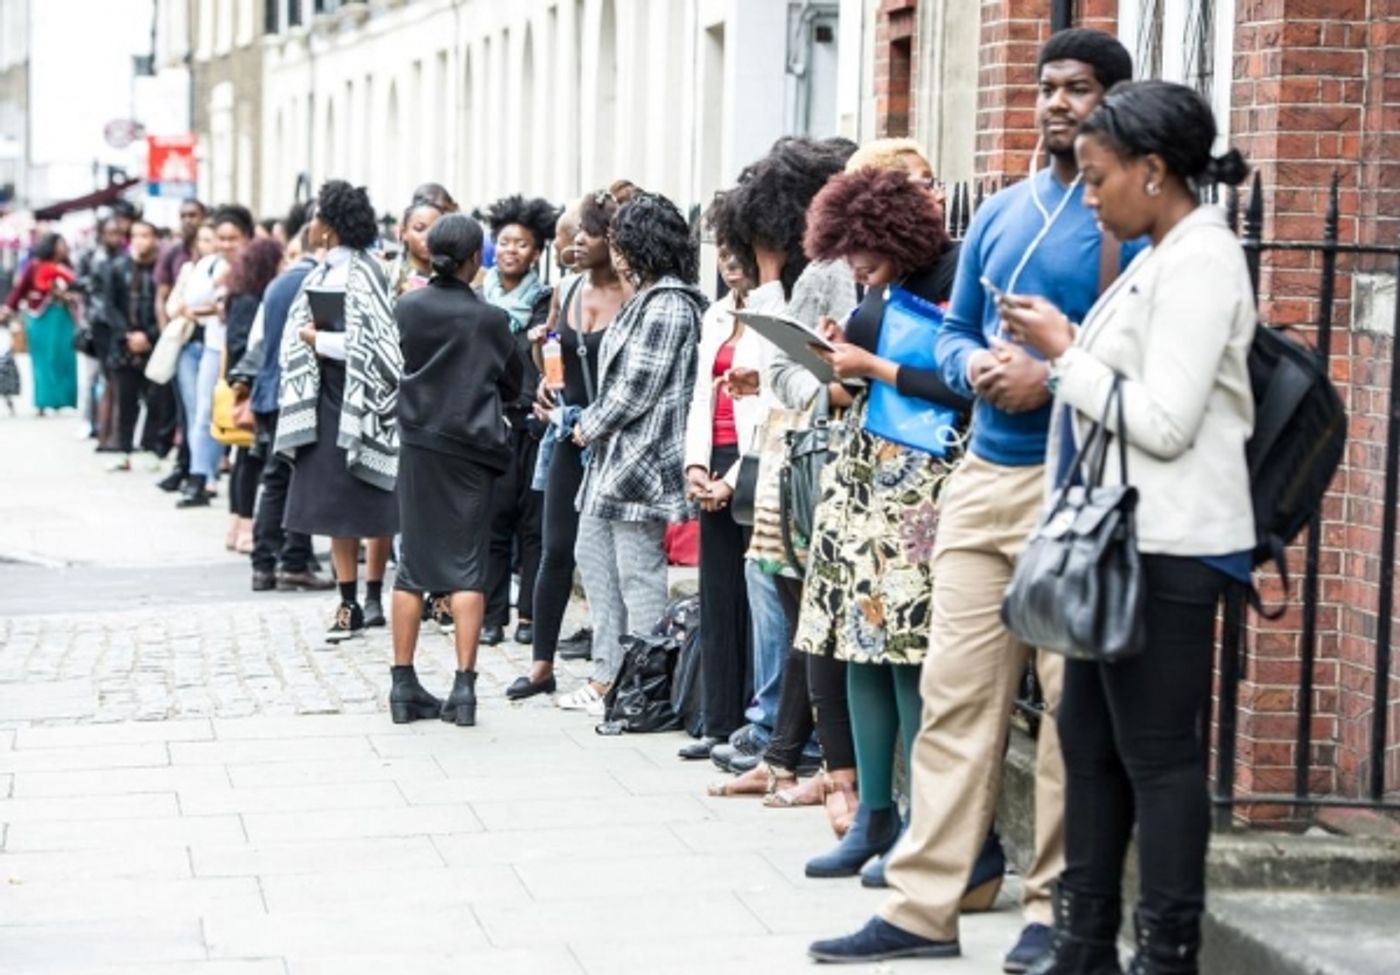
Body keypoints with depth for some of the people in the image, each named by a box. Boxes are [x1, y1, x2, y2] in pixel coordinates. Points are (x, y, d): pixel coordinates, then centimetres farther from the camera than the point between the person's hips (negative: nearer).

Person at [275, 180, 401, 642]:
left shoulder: (363, 274, -13)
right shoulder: (322, 273, 10)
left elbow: (370, 347, -19)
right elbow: (299, 331, 18)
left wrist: (318, 339, -9)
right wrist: (309, 335, -3)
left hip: (362, 401, -8)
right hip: (328, 398, 8)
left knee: (372, 505, 1)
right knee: (335, 503, 7)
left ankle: (371, 598, 8)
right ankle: (350, 602, 11)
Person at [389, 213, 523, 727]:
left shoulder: (408, 307, -2)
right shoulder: (491, 319, -7)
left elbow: (395, 367, 10)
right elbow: (512, 384, 5)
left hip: (418, 443, 2)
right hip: (470, 448, -2)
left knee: (414, 563, 9)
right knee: (467, 566, 1)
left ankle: (403, 684, 9)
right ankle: (464, 685, -4)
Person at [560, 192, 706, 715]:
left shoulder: (668, 306, -16)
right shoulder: (645, 299, 14)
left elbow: (636, 390, -18)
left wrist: (590, 426, -6)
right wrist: (591, 422, 8)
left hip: (641, 458, -11)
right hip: (614, 456, 11)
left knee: (638, 575, -5)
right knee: (593, 556, 14)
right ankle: (607, 675, 20)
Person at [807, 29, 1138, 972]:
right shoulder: (1001, 212, 14)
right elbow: (953, 330, 19)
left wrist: (1054, 379, -20)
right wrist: (974, 365, -2)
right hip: (984, 476, 6)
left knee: (1073, 707, 0)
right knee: (956, 693, 4)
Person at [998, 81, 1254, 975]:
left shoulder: (1200, 262, -15)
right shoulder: (1164, 259, 14)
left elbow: (1165, 420, -21)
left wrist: (1066, 353, -12)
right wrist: (1067, 352, 6)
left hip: (1165, 548, -10)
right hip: (1123, 535, 10)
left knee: (1158, 753, -4)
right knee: (1089, 738, 14)